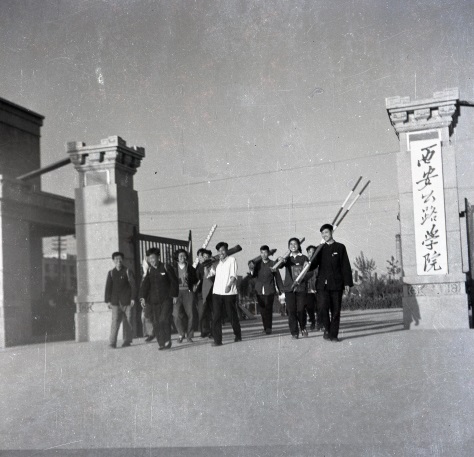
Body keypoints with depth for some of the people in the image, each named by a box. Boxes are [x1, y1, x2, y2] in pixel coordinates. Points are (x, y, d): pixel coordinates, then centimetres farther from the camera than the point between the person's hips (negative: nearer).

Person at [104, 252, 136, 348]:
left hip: (127, 301, -1)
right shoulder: (111, 273, 10)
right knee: (115, 320, -9)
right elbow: (108, 287, 9)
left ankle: (127, 340, 11)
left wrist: (133, 298, -6)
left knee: (127, 321, 2)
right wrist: (108, 300, 3)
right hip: (115, 301, 1)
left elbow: (133, 285, 1)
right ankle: (112, 342, -11)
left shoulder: (128, 272, 4)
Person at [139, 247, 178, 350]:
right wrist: (143, 297, -8)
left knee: (164, 320, -15)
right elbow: (145, 284, 4)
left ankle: (167, 341, -4)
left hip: (166, 299, -4)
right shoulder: (149, 271, 11)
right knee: (156, 323, 1)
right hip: (154, 301, 4)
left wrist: (174, 295, -4)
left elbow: (174, 282, 2)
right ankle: (161, 343, 7)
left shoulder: (166, 267, 1)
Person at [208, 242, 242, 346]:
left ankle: (238, 336, 26)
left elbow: (233, 275, -10)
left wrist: (229, 285, -26)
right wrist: (212, 265, -2)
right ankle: (217, 340, -1)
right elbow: (211, 274, 14)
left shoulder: (231, 260, 0)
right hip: (217, 292, 4)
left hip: (229, 292, -4)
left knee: (232, 315, 7)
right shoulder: (217, 261, 17)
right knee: (216, 317, -3)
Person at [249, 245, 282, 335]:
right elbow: (253, 276, 2)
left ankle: (268, 328, 2)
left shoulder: (273, 264, 0)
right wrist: (252, 270, -20)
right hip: (259, 291, 2)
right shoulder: (257, 263, 7)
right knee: (263, 310, 5)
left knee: (268, 309, -6)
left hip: (269, 291, -2)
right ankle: (265, 327, 15)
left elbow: (278, 278, 4)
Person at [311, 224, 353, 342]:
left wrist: (347, 283, -2)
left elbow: (345, 266, 4)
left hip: (336, 283, -1)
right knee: (323, 307, -15)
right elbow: (314, 264, 10)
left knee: (335, 310, 1)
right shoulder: (320, 249, 14)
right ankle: (327, 329, 6)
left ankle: (333, 334, 10)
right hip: (322, 283, 1)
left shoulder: (340, 247, 7)